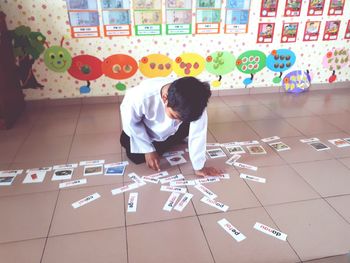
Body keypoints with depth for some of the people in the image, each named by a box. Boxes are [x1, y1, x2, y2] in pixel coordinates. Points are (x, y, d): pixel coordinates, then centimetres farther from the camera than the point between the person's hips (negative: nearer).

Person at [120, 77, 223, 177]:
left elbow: (197, 135, -28)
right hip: (139, 129, -2)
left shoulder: (195, 102, -39)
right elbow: (131, 122, -22)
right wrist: (148, 149, -17)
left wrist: (199, 167, -21)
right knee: (136, 157, -8)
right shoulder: (142, 95, -41)